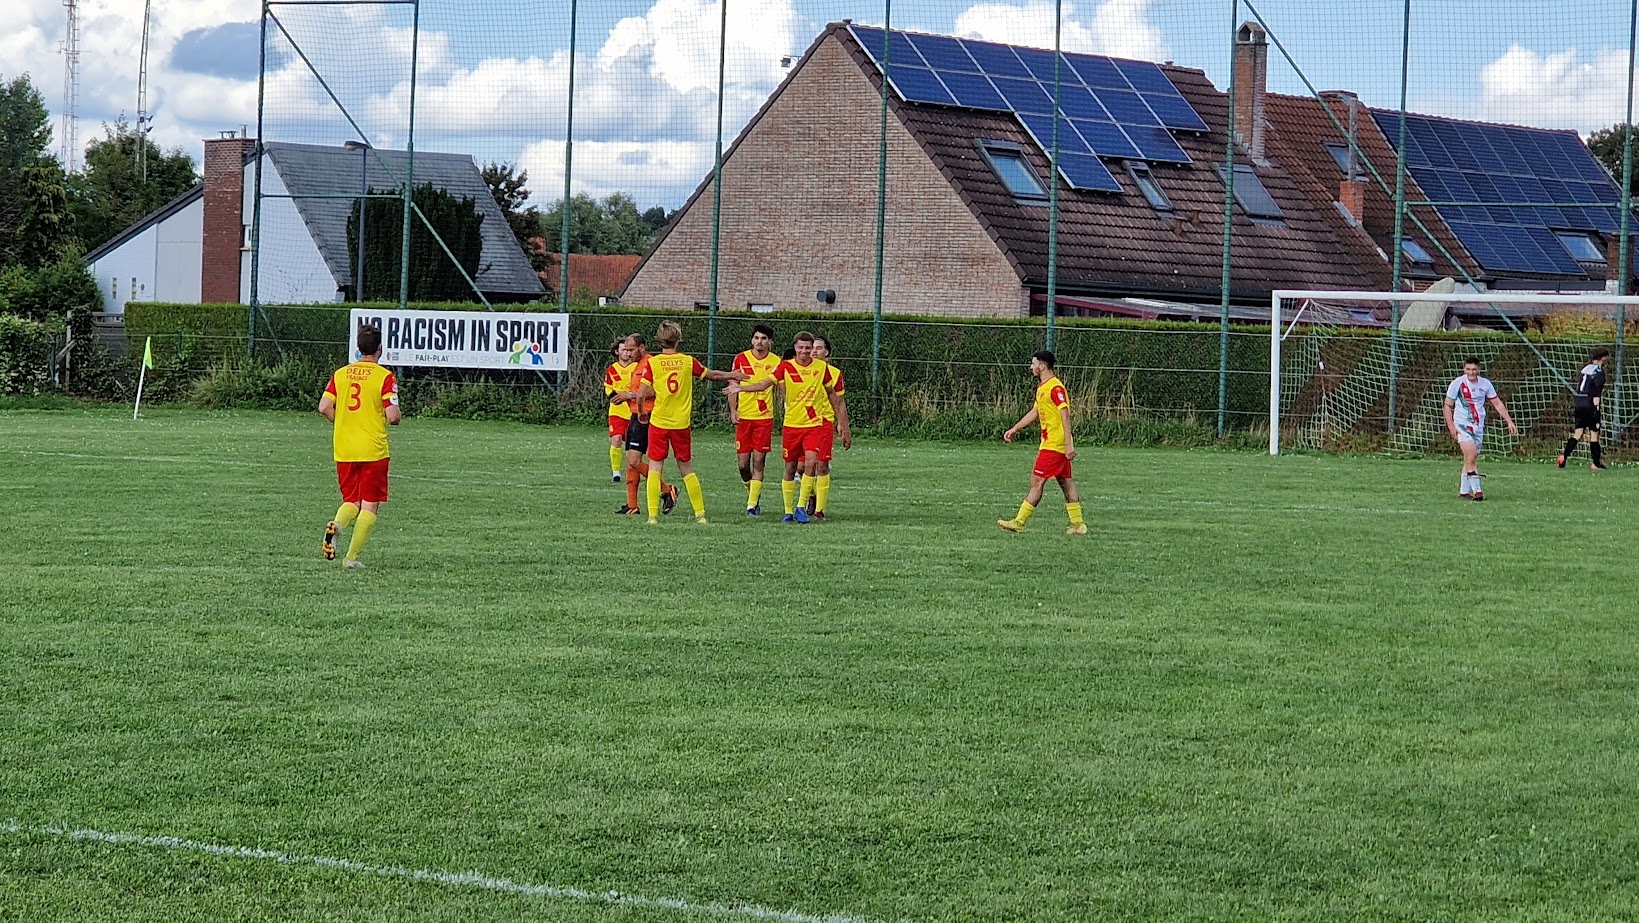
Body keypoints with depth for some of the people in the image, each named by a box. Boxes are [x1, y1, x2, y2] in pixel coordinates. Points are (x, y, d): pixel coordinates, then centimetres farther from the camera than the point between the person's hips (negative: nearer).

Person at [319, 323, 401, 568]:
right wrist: (398, 417, 9)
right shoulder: (385, 377, -8)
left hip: (343, 450, 4)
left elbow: (324, 408, -1)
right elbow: (392, 416, -15)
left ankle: (336, 525, -18)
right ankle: (352, 557, -1)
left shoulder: (340, 374, 5)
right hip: (373, 451, -4)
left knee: (351, 501, 14)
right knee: (370, 506, 5)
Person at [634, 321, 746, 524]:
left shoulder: (653, 363, -7)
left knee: (655, 468, 3)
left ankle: (653, 514, -4)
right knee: (687, 469, 12)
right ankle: (700, 513, 13)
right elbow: (712, 375, 15)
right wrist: (732, 376, 32)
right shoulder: (688, 361, -1)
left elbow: (641, 394, -11)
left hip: (659, 422, -2)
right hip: (682, 424, 2)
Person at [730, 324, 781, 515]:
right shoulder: (741, 359, 3)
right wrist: (733, 410, -3)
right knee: (743, 463, 0)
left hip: (765, 417, -1)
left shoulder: (776, 362, 1)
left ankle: (752, 503, -3)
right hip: (743, 417, 1)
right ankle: (752, 492, 26)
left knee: (759, 461, -7)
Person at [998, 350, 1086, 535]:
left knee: (1037, 482, -8)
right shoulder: (1042, 388, 15)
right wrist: (1015, 429, 26)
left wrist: (1069, 445, -23)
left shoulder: (1055, 388, -16)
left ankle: (1019, 522, -8)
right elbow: (1035, 413, 27)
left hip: (1054, 445, -10)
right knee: (1066, 483, 11)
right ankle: (1078, 524, 14)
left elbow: (1065, 416, -20)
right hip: (1049, 443, 10)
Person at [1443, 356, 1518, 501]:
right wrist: (1451, 427, -10)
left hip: (1479, 426, 5)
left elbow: (1498, 404, 12)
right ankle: (1476, 491, -21)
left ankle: (1464, 491, 16)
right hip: (1462, 425, -5)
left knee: (1471, 460, 8)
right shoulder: (1457, 383, -6)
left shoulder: (1485, 384, 4)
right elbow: (1448, 405, -1)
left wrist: (1509, 422, 6)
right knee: (1471, 457, -19)